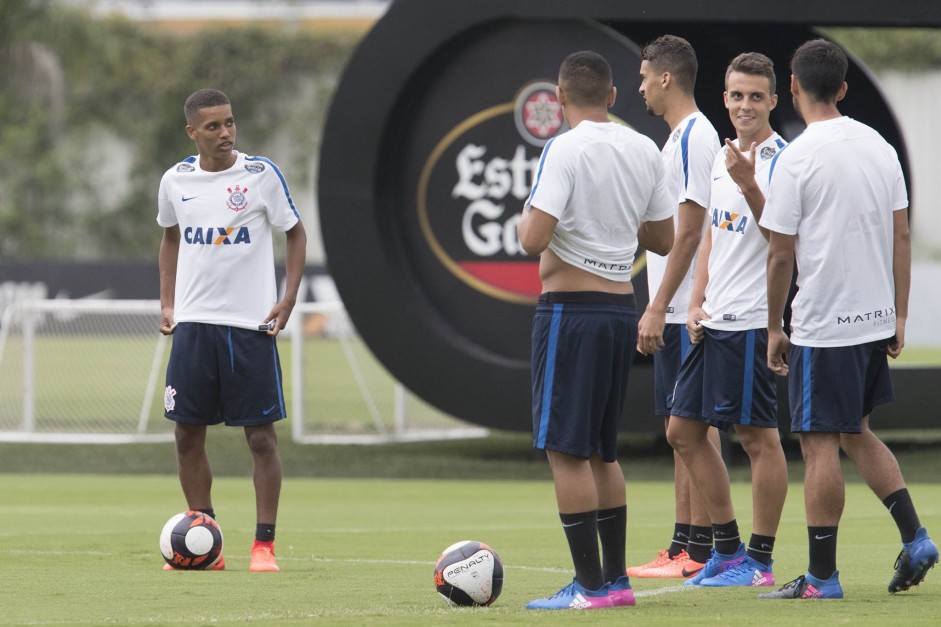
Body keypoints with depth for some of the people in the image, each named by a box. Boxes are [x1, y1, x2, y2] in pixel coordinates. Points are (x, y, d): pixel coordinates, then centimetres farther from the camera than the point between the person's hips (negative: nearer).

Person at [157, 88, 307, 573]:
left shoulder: (261, 175, -6)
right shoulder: (176, 181, 4)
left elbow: (296, 235, 3)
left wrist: (288, 300, -6)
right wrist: (167, 303, 12)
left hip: (251, 324, -3)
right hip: (193, 321, 3)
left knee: (261, 433, -3)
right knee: (188, 432, 4)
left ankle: (264, 544, 3)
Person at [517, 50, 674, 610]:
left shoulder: (565, 150, -13)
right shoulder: (645, 151, 8)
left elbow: (534, 239, -21)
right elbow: (663, 240, 15)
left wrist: (526, 214, 1)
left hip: (571, 308, -7)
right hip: (622, 307, 7)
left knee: (566, 450, -3)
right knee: (601, 450, 17)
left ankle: (590, 586, -6)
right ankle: (616, 579, 18)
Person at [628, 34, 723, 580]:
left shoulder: (694, 139, -14)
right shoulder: (684, 136, 17)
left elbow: (688, 232, -19)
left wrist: (657, 309, -20)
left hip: (686, 310, -10)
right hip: (677, 311, 10)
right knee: (682, 427, 11)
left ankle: (700, 551, -7)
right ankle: (684, 547, 15)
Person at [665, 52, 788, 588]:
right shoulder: (723, 158, 15)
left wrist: (749, 186, -33)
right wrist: (696, 303, 13)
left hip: (754, 321, -9)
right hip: (714, 322, 9)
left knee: (759, 437, -3)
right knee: (684, 431, 11)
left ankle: (759, 561, 3)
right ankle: (728, 549, 19)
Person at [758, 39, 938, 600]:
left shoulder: (797, 158, -12)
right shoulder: (880, 147, 7)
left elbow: (781, 254, -10)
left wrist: (775, 328, 0)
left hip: (823, 326, -7)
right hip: (876, 320, 7)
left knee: (821, 446, -2)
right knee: (857, 434, 21)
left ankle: (822, 576, 1)